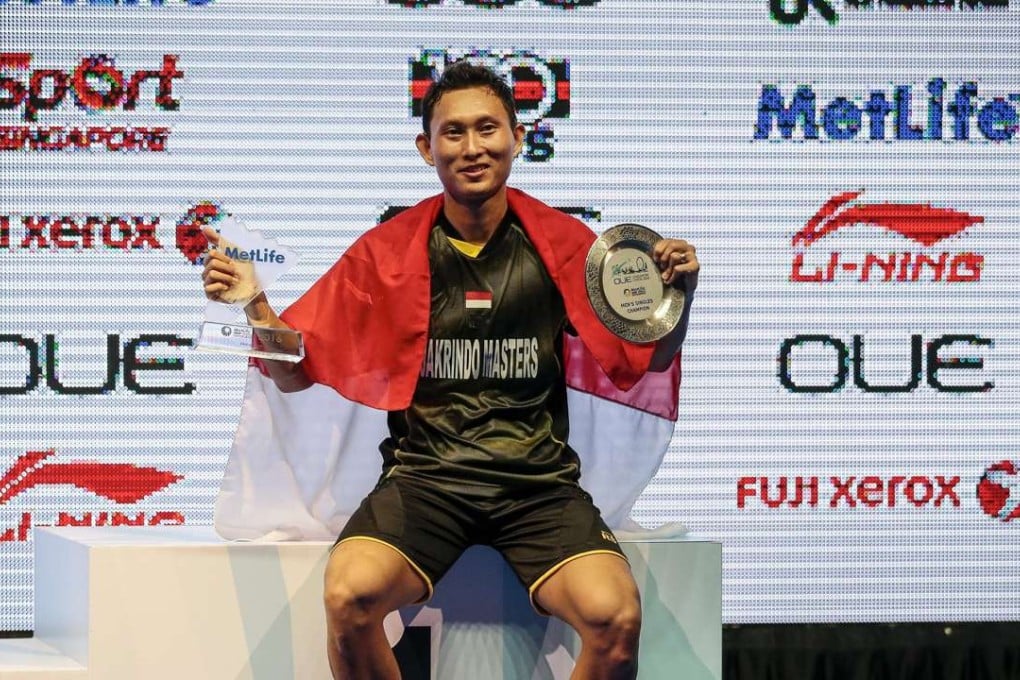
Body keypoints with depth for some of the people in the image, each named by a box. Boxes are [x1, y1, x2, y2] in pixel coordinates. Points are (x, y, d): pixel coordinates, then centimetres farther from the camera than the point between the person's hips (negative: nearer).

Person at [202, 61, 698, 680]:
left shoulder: (562, 243, 5)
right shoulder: (387, 251, 6)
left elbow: (645, 361, 10)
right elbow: (296, 372, 9)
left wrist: (678, 295, -9)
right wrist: (255, 305, -9)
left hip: (540, 483, 0)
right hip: (424, 477, 0)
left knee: (615, 617, -29)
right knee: (350, 595, -31)